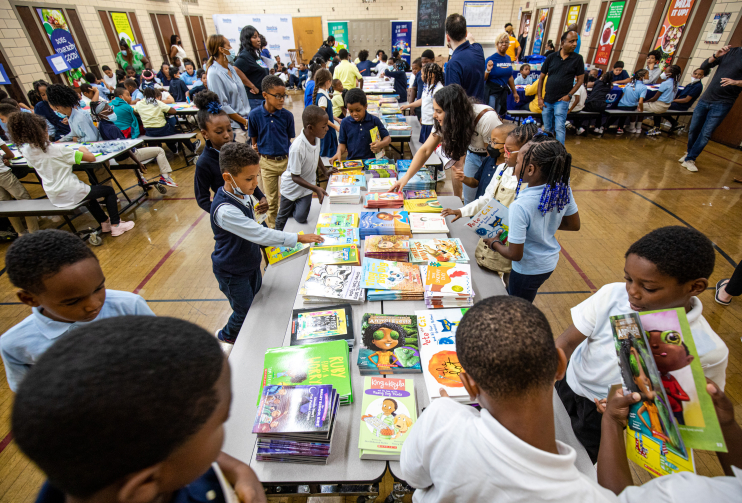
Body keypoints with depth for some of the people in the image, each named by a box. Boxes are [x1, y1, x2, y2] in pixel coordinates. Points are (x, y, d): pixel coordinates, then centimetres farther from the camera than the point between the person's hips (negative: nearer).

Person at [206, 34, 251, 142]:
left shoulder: (231, 68, 13)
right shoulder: (214, 74, -12)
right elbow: (222, 106, -16)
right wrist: (244, 122, -14)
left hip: (246, 119, 8)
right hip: (234, 126, -8)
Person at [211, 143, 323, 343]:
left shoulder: (243, 195, -6)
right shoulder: (225, 210, -36)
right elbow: (258, 234, -39)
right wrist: (298, 238, -38)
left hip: (250, 263, 8)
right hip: (233, 272, -8)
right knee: (244, 310, 13)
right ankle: (227, 336, 44)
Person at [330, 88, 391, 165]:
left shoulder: (375, 120, 3)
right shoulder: (345, 122, 7)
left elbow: (388, 138, 8)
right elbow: (342, 143, 14)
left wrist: (381, 144, -14)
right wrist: (339, 152, -8)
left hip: (372, 160, 0)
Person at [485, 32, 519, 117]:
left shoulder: (508, 58, 10)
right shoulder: (491, 59, -10)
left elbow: (510, 77, 19)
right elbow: (483, 79, -11)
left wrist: (514, 92, 23)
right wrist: (488, 71, -32)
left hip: (503, 91, 7)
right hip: (492, 92, -7)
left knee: (501, 115, 13)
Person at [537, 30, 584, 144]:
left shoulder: (577, 59, 0)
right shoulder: (552, 57, 3)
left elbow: (580, 79, 3)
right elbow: (541, 77, 8)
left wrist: (569, 95, -9)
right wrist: (539, 97, 1)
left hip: (562, 100, -2)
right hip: (547, 100, 3)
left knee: (559, 128, -12)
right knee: (547, 129, 12)